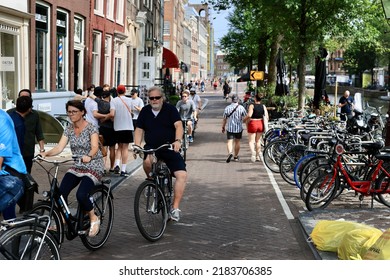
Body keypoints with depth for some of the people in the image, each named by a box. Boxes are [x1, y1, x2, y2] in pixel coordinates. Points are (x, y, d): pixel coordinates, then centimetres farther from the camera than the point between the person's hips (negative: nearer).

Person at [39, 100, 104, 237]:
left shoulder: (91, 128, -12)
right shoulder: (69, 129, 3)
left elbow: (95, 147, -28)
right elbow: (59, 148, -7)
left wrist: (89, 156, -50)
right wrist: (45, 153, -27)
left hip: (93, 167, -5)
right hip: (77, 167, 5)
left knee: (81, 195, -27)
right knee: (61, 192, -17)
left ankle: (94, 219, -1)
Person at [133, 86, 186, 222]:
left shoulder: (170, 109, -1)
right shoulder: (145, 111, 8)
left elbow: (178, 125, -13)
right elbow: (139, 130, 10)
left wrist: (178, 141, -31)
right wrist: (137, 146, -7)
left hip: (170, 148, -1)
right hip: (151, 147, 1)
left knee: (182, 175, -18)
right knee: (147, 161, -34)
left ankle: (175, 208, -10)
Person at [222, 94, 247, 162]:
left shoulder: (227, 108, -3)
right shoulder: (241, 108, -5)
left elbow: (224, 119, 3)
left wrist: (223, 127, 14)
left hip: (230, 128, -1)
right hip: (239, 128, 1)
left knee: (230, 141, -2)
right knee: (237, 142, 14)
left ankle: (230, 152, -28)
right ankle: (236, 156, 23)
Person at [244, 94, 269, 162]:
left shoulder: (252, 105, -11)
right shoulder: (263, 106, 2)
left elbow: (249, 115, -23)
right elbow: (267, 117, -1)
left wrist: (245, 119, -5)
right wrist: (265, 125, 12)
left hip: (252, 124, -4)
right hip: (260, 124, 4)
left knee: (251, 141, 4)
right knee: (258, 141, 17)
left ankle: (253, 153, -22)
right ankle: (258, 156, 20)